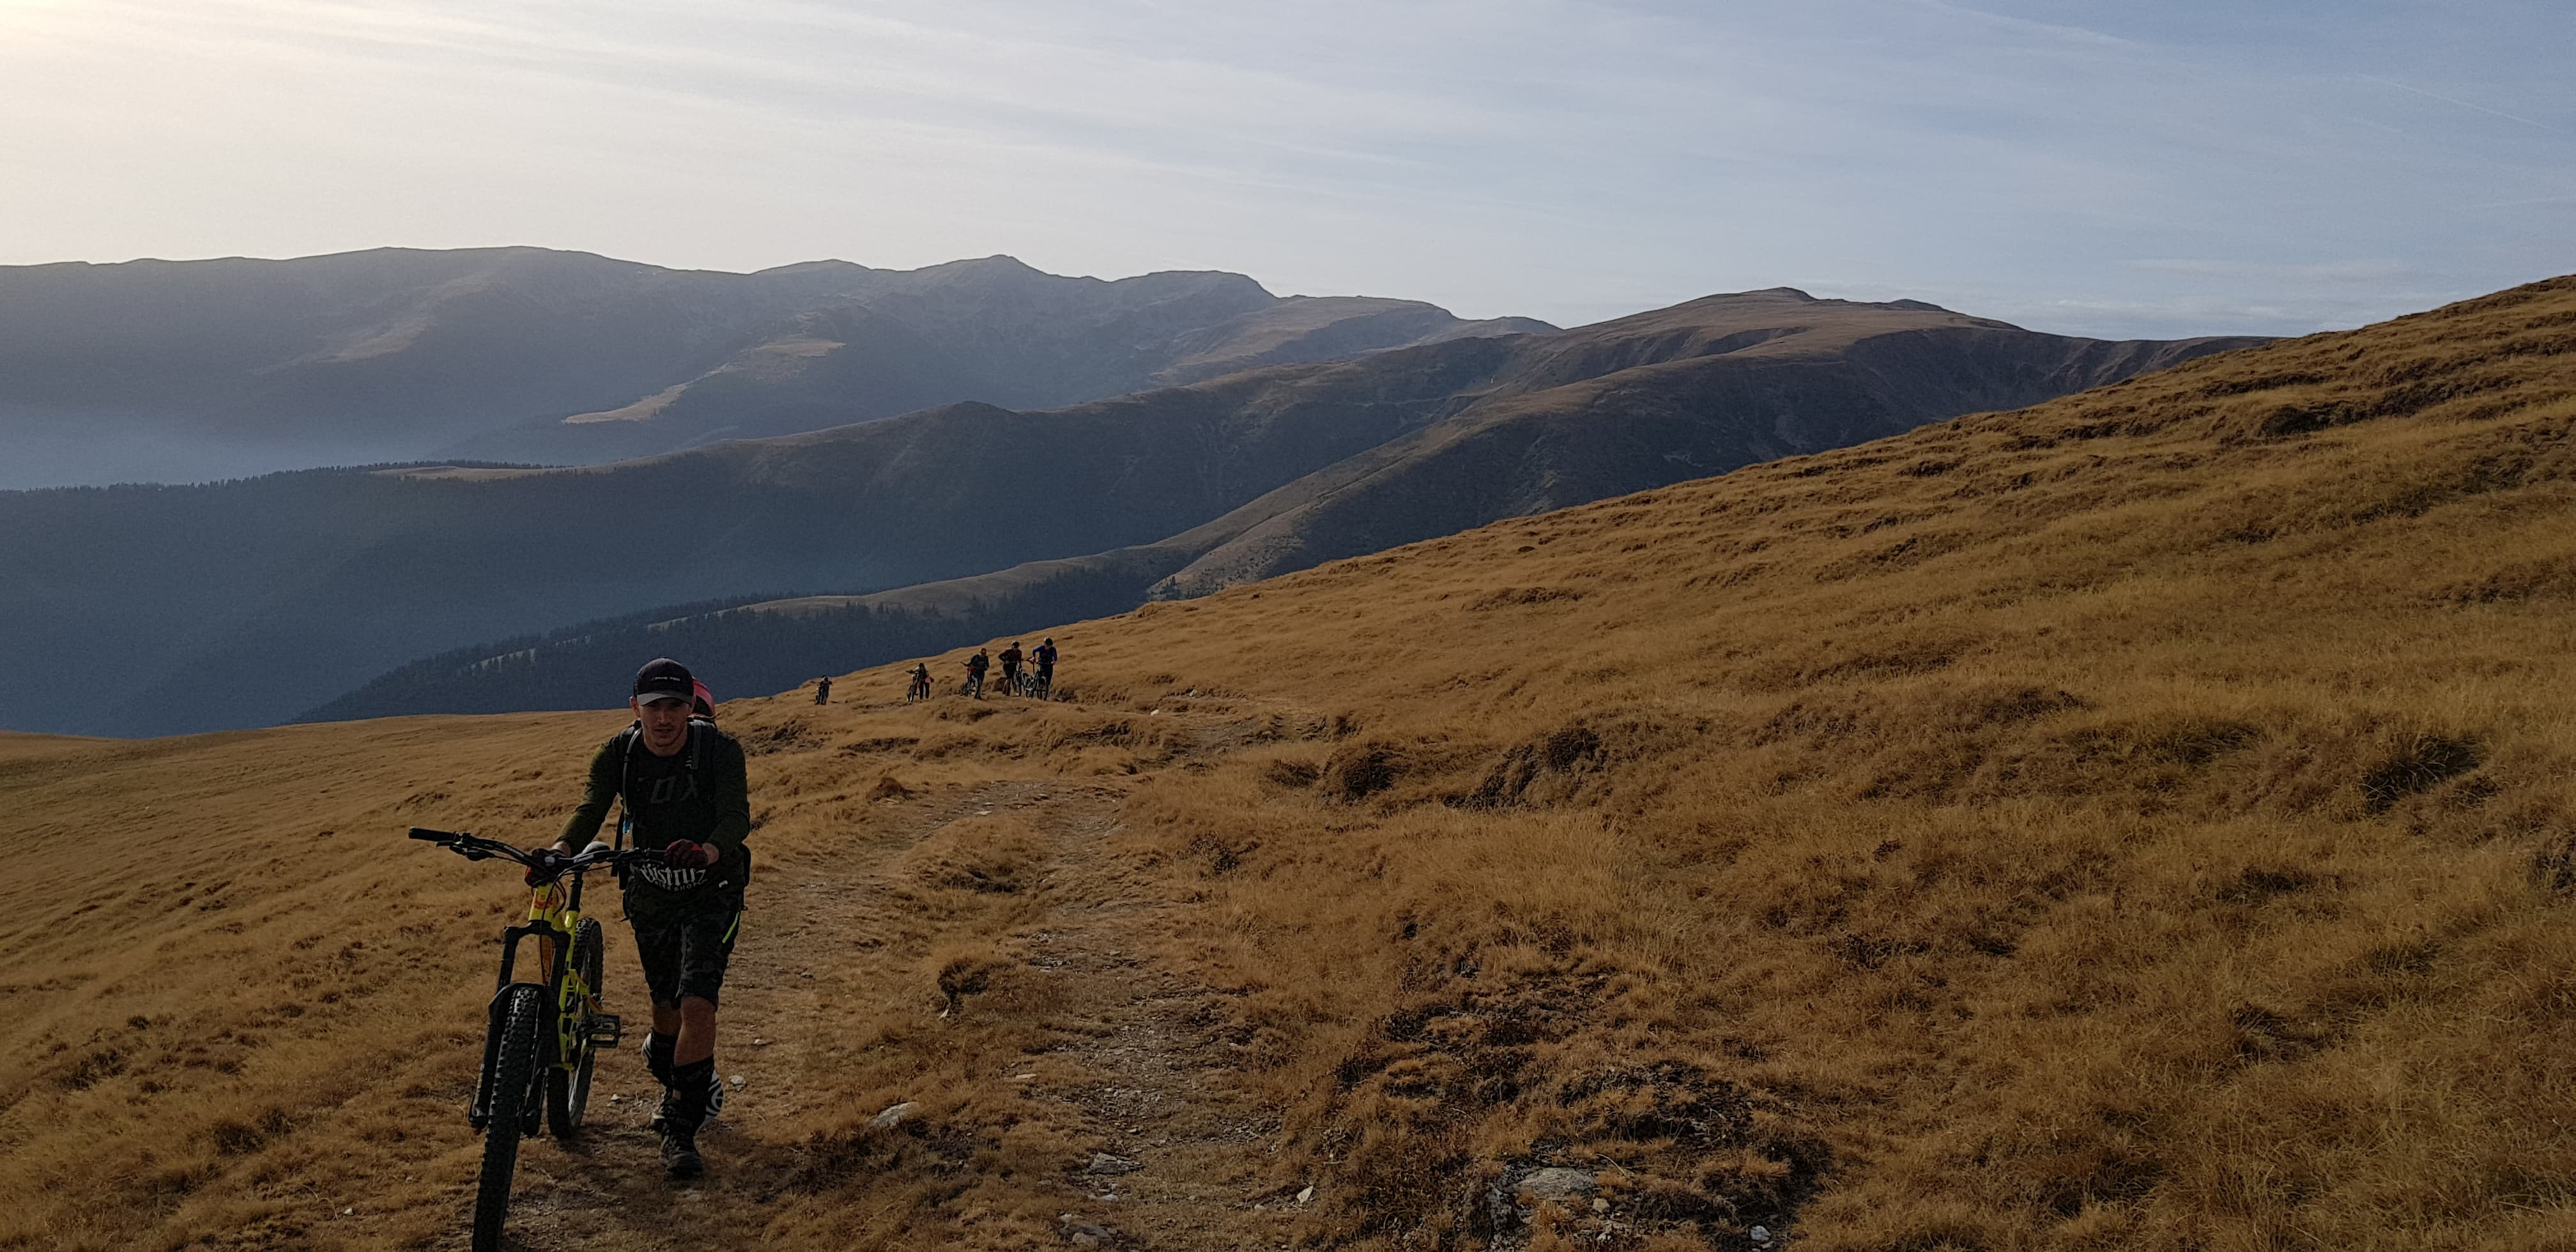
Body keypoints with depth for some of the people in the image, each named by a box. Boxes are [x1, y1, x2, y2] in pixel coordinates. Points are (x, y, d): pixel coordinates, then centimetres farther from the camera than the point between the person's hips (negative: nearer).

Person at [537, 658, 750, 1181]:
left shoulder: (720, 750, -19)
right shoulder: (617, 754, -10)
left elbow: (737, 816, -30)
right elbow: (592, 809, -18)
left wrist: (708, 851, -51)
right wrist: (561, 849, -39)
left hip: (712, 890, -3)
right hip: (651, 894, 3)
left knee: (696, 1003, -16)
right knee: (666, 1005, 14)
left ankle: (680, 1130, -5)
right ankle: (681, 1083, 45)